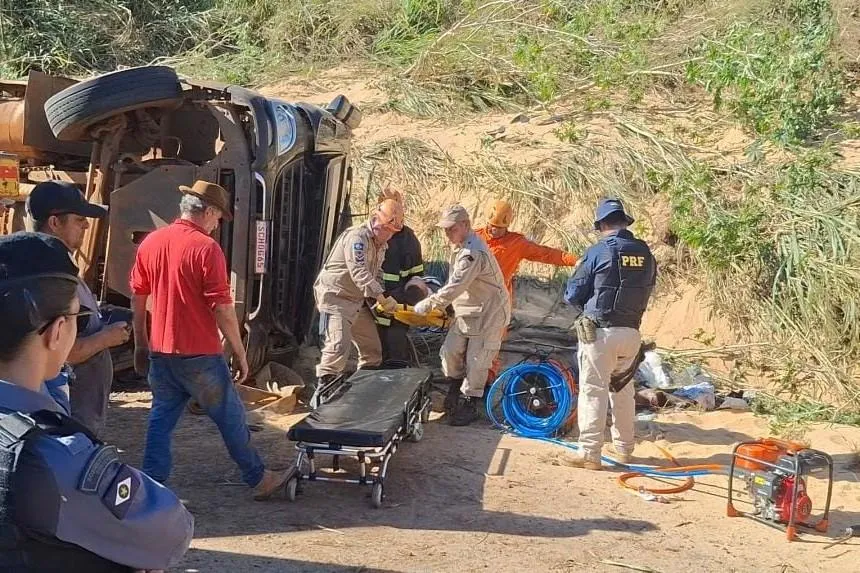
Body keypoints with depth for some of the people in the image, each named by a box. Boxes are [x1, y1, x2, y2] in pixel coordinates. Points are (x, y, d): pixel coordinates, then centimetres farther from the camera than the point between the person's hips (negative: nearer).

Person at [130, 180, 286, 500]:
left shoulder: (150, 242, 5)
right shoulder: (206, 247, -15)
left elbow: (137, 297, 11)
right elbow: (222, 308, -16)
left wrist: (141, 345, 20)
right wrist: (239, 353, -7)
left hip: (161, 353, 6)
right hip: (199, 356, -6)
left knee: (161, 419, 14)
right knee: (231, 417, 8)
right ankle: (258, 479, 21)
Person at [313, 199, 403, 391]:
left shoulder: (381, 245, 11)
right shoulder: (357, 237, -20)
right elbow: (359, 273, -31)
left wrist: (383, 299, 2)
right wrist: (381, 296, -37)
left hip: (358, 300, 10)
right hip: (335, 297, -10)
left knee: (373, 349, 12)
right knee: (339, 346, -21)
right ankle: (324, 388, -17)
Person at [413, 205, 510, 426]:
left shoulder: (474, 253, -27)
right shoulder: (462, 247, 7)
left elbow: (455, 287, -31)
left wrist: (428, 304, -25)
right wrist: (442, 305, 8)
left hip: (488, 313, -9)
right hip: (467, 311, 9)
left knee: (476, 361, -3)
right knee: (450, 351, 7)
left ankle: (469, 406, 9)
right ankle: (454, 392, 26)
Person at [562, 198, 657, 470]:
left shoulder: (598, 252, -11)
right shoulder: (645, 253, 4)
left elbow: (573, 295, -5)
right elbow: (647, 291, 13)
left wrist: (587, 303, 15)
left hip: (600, 332, -5)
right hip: (632, 332, 5)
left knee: (593, 391, 0)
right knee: (623, 389, 19)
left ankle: (590, 453, 0)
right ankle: (625, 448, 29)